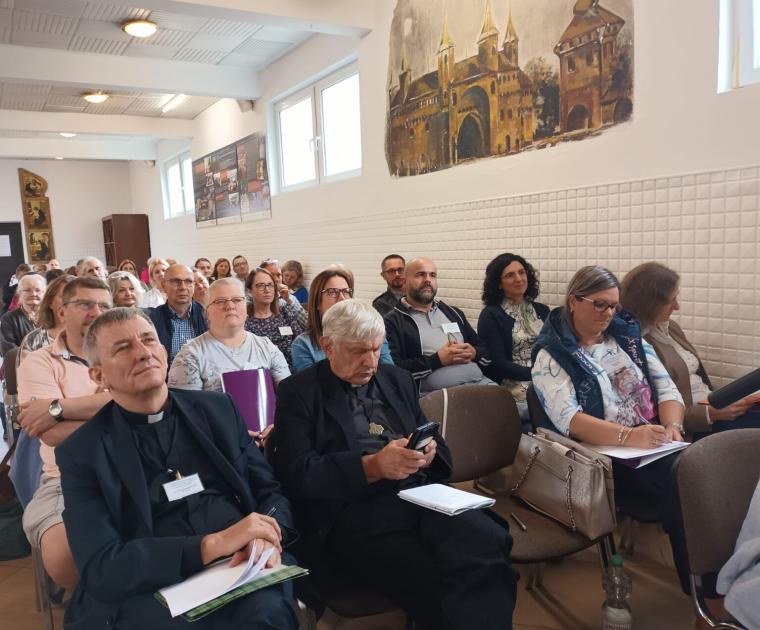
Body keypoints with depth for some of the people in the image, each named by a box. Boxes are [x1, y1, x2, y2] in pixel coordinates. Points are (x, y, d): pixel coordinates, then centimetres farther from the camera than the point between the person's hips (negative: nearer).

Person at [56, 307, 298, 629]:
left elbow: (270, 491, 12)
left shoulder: (217, 408, 12)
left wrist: (267, 536, -12)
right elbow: (99, 567, -7)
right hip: (148, 593, -2)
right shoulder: (82, 453, 3)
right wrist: (214, 544, -19)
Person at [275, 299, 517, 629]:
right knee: (433, 584, -31)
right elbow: (299, 475, -5)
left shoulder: (398, 379, 20)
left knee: (487, 542, -26)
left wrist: (428, 453, -3)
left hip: (420, 494, 5)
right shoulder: (298, 392, 5)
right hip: (353, 510, -4)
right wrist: (372, 466, -17)